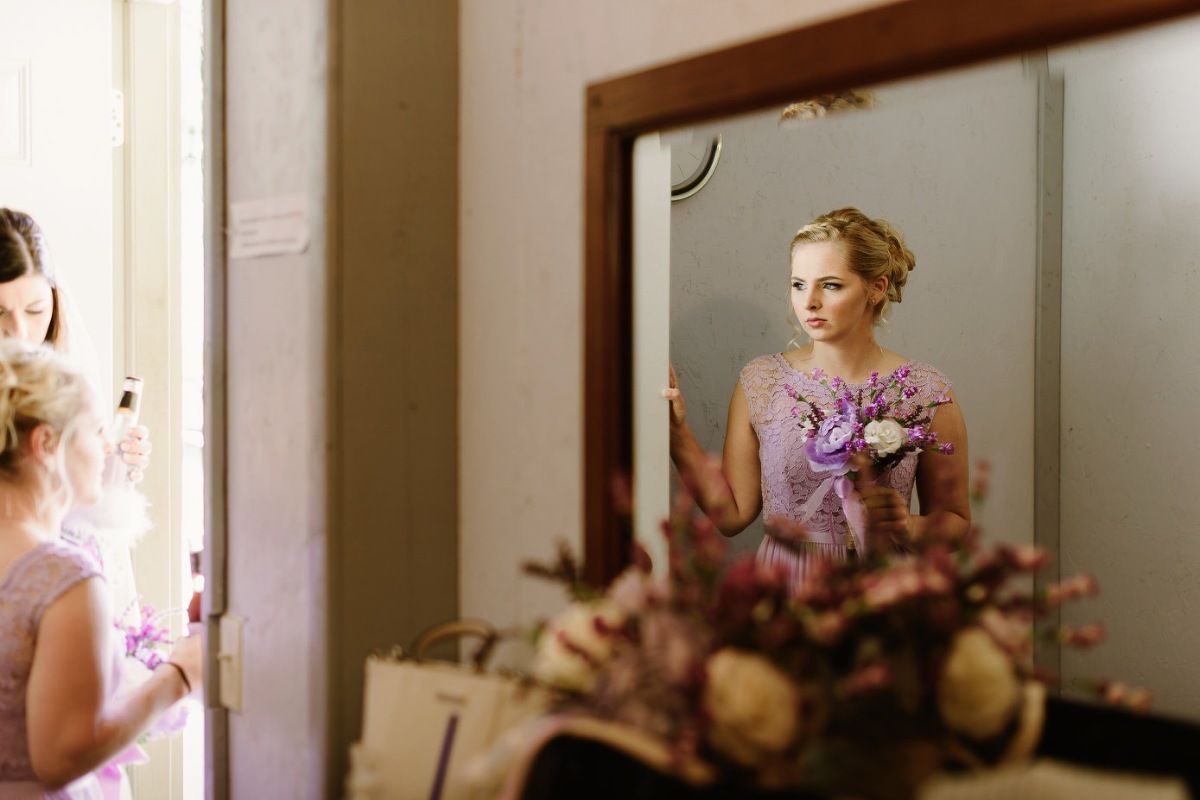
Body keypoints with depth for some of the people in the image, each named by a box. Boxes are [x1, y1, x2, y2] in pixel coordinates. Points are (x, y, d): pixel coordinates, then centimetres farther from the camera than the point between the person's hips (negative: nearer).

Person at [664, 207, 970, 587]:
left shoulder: (925, 391, -1)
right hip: (782, 586, 1)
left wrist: (910, 528, -9)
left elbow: (954, 520, 11)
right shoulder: (761, 381, 4)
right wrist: (677, 434, -3)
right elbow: (733, 515, 5)